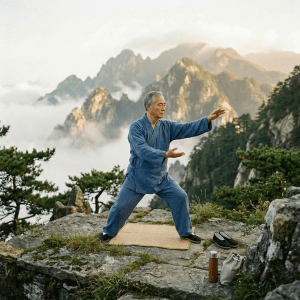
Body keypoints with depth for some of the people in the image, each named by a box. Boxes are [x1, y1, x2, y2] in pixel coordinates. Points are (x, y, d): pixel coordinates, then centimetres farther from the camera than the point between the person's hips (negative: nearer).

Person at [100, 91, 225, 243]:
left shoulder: (166, 126, 0)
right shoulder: (136, 127, -16)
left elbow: (187, 128, -8)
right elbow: (142, 150, -30)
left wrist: (208, 119, -21)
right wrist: (165, 155, -40)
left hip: (161, 177, 4)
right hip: (138, 177, -4)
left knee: (180, 197, -3)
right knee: (121, 205, 1)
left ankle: (185, 232, 16)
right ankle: (109, 232, 28)